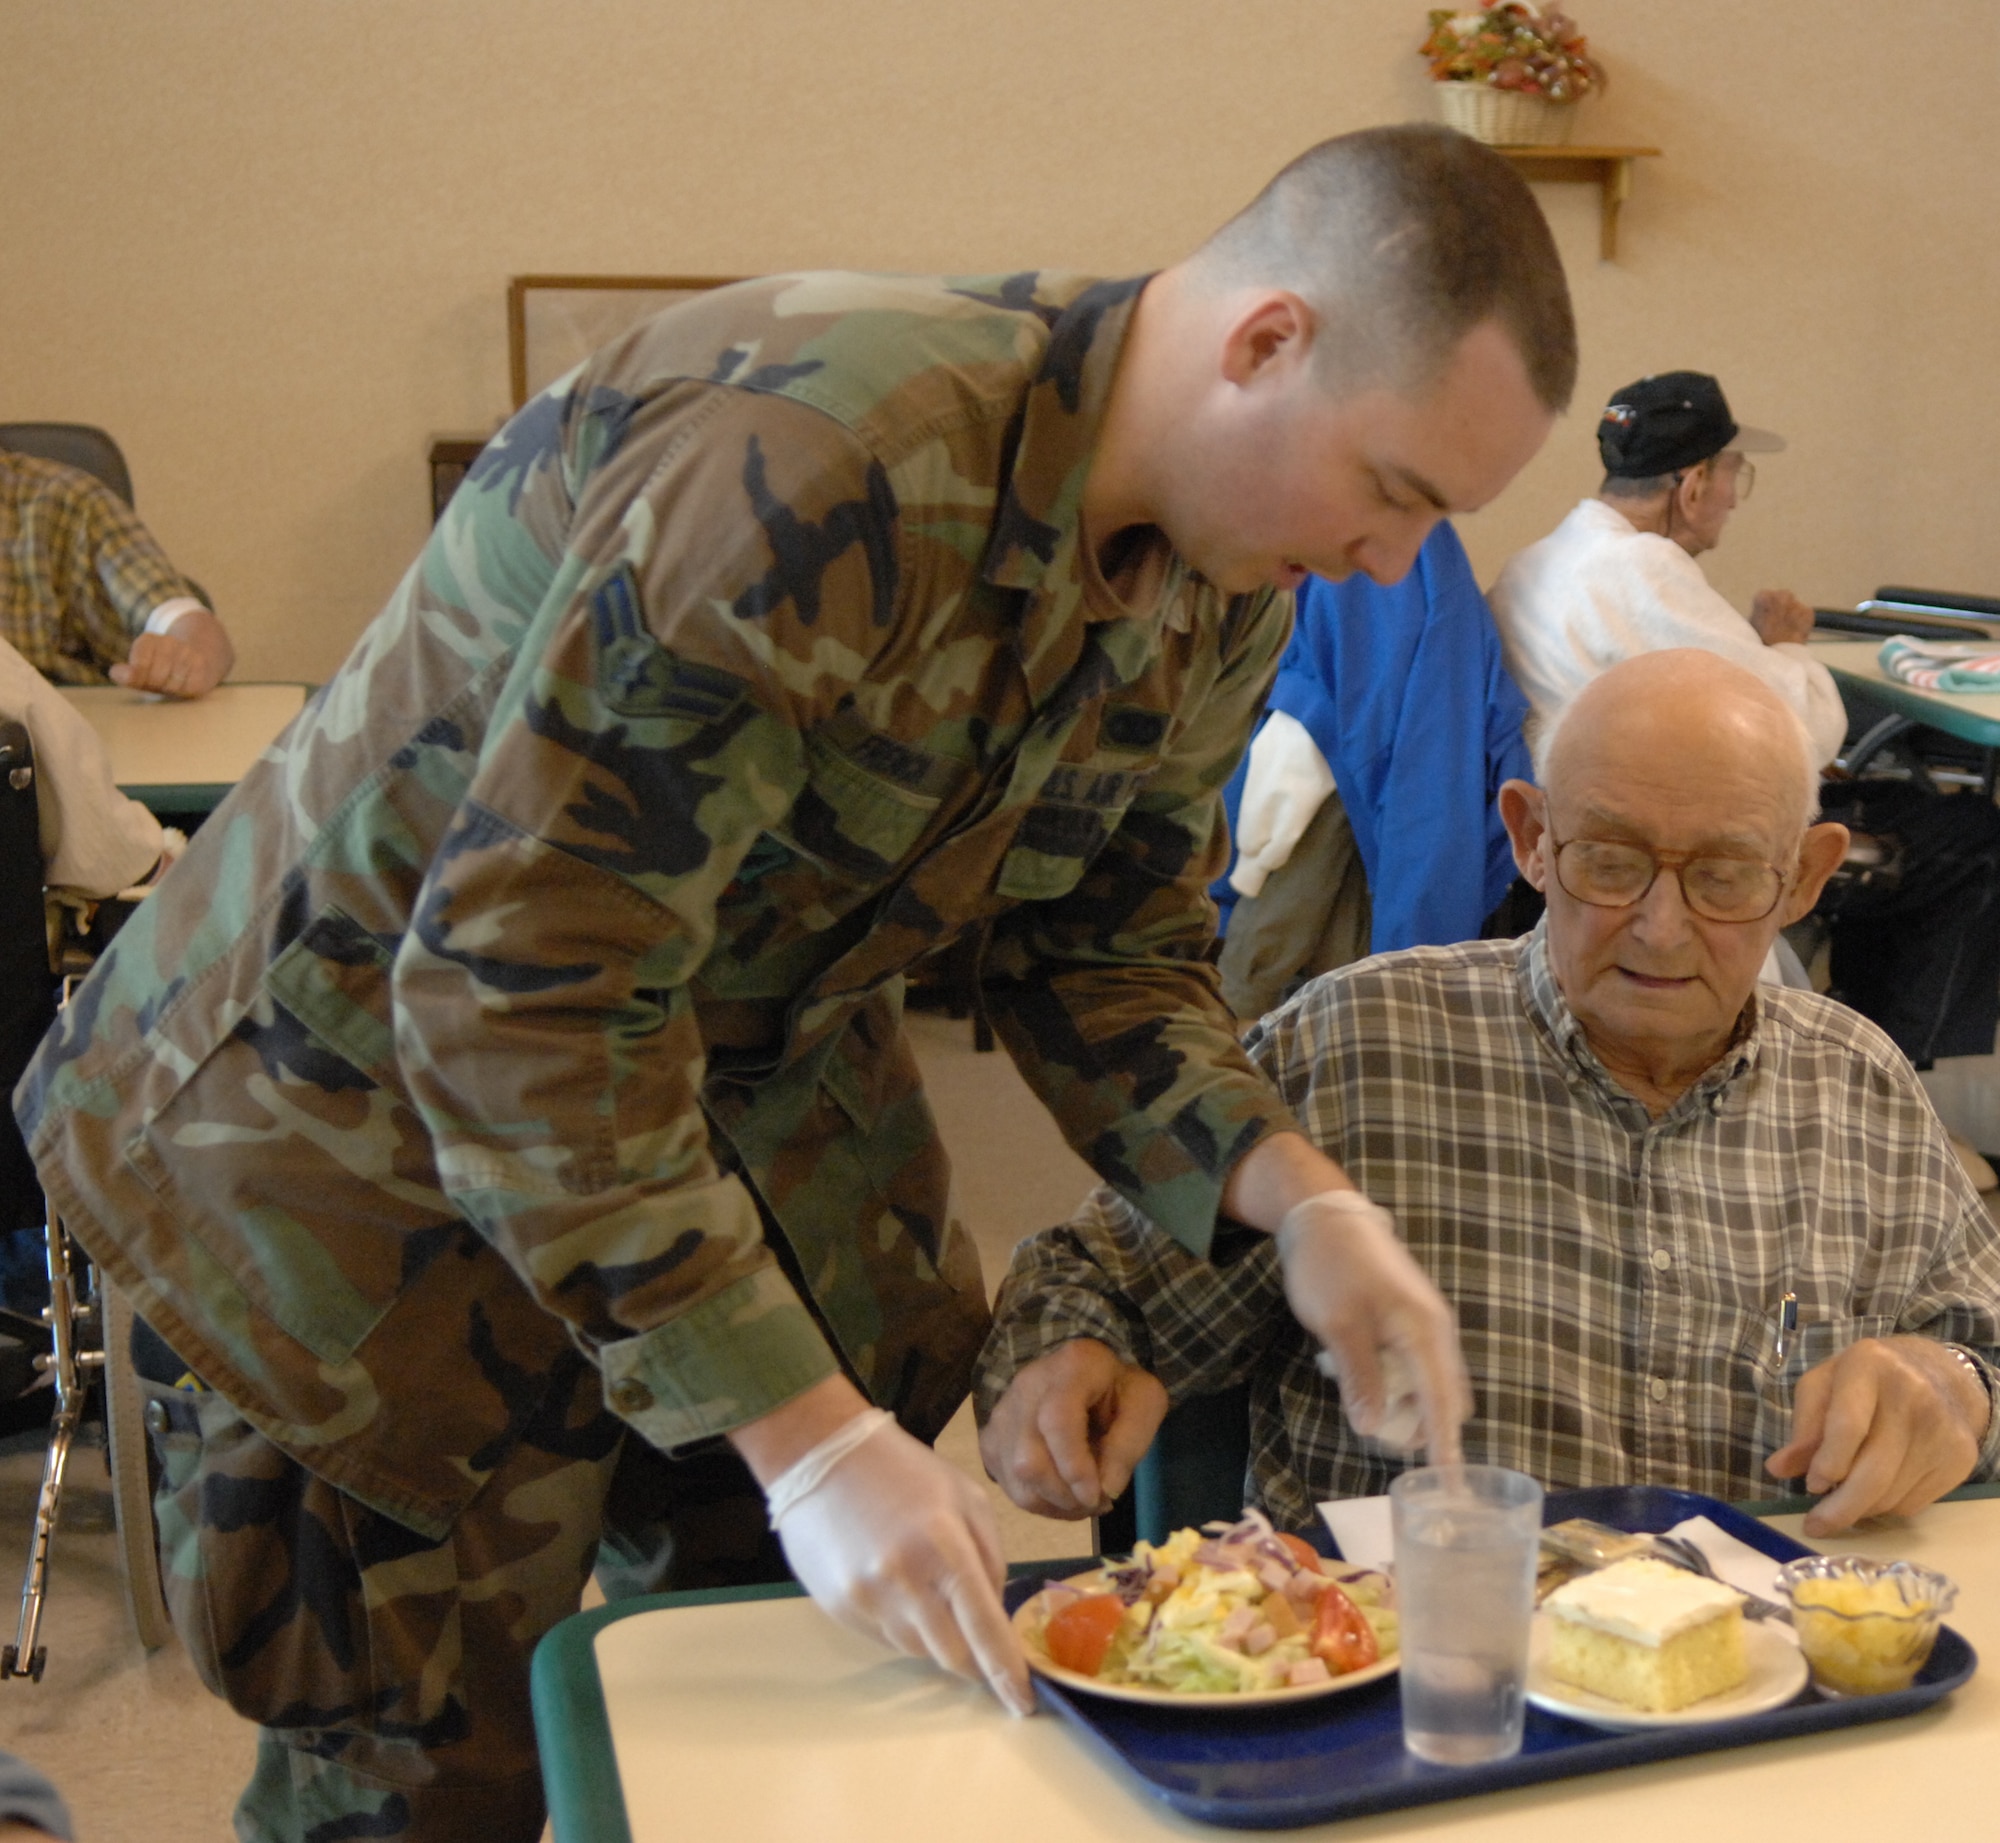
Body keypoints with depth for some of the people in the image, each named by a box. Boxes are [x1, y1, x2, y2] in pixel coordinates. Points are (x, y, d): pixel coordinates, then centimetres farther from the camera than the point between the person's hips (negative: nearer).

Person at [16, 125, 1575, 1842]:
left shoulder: (1227, 599, -6)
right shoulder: (816, 466, -35)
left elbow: (1107, 949, 4)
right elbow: (523, 1003, -34)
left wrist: (1303, 1200, -14)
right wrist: (809, 1441, -32)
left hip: (769, 1059, 8)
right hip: (371, 1097, -7)